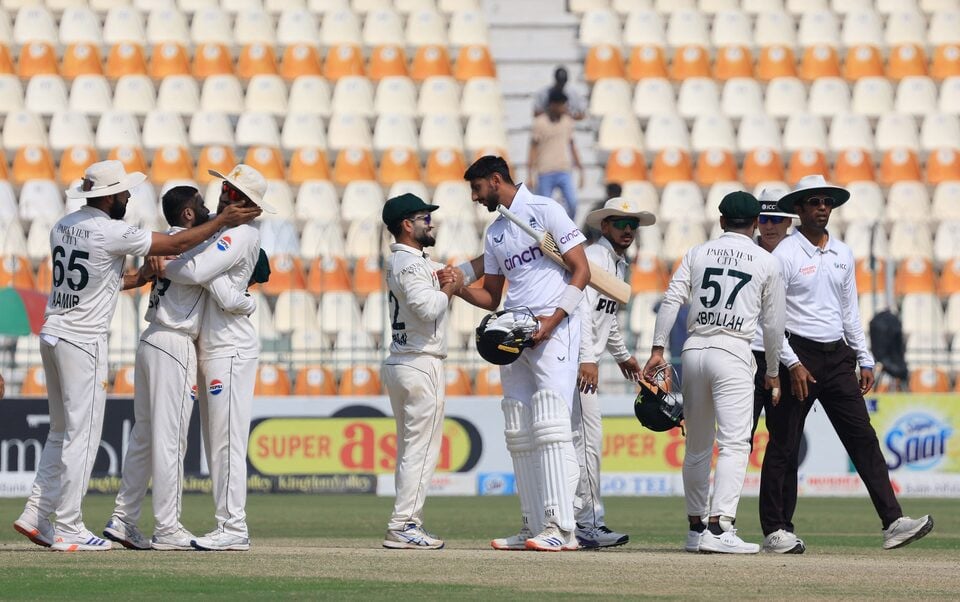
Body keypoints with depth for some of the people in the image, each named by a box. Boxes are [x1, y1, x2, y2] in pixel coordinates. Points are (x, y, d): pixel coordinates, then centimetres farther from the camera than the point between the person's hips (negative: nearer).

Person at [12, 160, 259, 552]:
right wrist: (223, 221, -3)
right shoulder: (111, 233, -15)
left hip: (52, 335, 8)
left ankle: (35, 516, 14)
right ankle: (68, 531, -1)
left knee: (62, 432, 17)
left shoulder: (64, 226, 10)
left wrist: (142, 278, 21)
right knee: (82, 436, -3)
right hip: (83, 342, -8)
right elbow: (176, 245, -12)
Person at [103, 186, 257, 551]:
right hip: (175, 346, -9)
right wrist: (251, 303, 5)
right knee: (170, 438, -6)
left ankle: (124, 518, 13)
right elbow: (228, 299, -16)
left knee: (144, 436, 12)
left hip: (150, 341, 9)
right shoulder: (197, 249, -12)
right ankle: (167, 529, -4)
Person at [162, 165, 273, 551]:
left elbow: (195, 272, -24)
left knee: (227, 442, -10)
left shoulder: (240, 234, -14)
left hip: (231, 349, -10)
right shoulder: (227, 232, 19)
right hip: (212, 348, 10)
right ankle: (229, 526, 12)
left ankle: (233, 529, -11)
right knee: (216, 443, 10)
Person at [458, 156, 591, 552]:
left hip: (553, 330, -8)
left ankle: (561, 529, -23)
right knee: (519, 434, 4)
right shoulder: (495, 233, 20)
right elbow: (491, 297, 24)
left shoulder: (544, 211, -3)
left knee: (550, 426, -17)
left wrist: (553, 319, -17)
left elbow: (581, 271, -8)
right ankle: (534, 528, 6)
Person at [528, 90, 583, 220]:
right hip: (545, 173, -3)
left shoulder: (567, 122, 8)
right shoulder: (539, 123, -4)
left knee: (573, 204, -11)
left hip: (565, 171, 3)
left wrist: (580, 169, 17)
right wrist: (531, 173, -8)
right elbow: (533, 148, -2)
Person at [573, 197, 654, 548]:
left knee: (586, 439, 10)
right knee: (587, 438, -12)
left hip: (587, 361, 10)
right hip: (576, 358, -10)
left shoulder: (619, 264, 20)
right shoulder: (594, 257, -12)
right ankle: (589, 522, -13)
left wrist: (621, 355, 43)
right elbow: (582, 309, -24)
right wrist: (587, 359, -33)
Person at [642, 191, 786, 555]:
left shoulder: (697, 254, 12)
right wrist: (773, 372, 18)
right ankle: (719, 526, -24)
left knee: (697, 446, 14)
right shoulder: (766, 262, 6)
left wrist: (658, 350, -1)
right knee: (734, 443, -10)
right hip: (733, 352, -4)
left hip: (693, 349, 4)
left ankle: (696, 527, 20)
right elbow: (773, 323, 8)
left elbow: (671, 300, 1)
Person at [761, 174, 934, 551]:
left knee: (863, 439, -2)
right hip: (799, 353, -6)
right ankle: (777, 529, 7)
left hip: (837, 356, 6)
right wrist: (792, 364, -16)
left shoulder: (842, 255, 14)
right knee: (784, 446, 0)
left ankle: (892, 523, -8)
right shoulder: (785, 255, -6)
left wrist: (864, 360, 14)